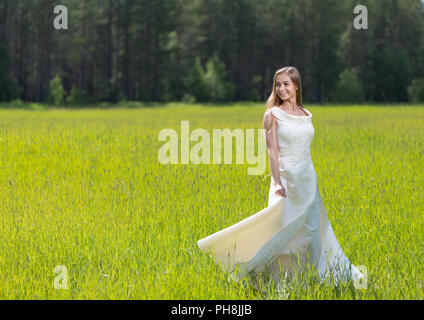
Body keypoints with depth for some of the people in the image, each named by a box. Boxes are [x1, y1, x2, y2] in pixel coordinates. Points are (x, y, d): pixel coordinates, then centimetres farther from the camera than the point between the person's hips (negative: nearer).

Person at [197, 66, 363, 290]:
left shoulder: (306, 115, 11)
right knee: (284, 230, -9)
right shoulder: (273, 115, -5)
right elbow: (273, 151, -12)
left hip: (308, 179, 6)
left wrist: (312, 182, 17)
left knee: (314, 230, 6)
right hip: (287, 178, -6)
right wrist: (277, 183, -23)